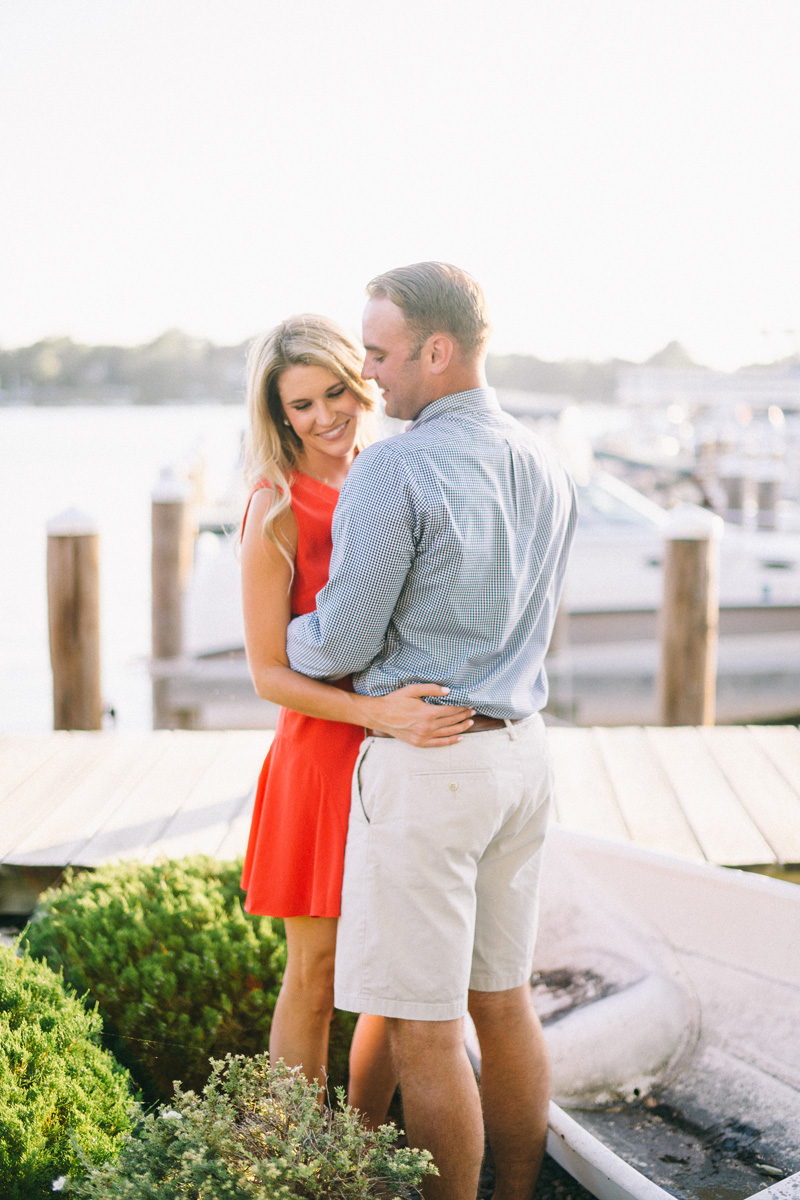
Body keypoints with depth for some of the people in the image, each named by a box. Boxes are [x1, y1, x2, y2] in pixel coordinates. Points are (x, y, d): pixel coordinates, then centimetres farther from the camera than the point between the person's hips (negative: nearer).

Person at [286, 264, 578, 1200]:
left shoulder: (392, 472, -16)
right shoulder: (545, 470, 9)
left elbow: (342, 644, -14)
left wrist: (275, 642, 8)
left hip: (426, 764, -8)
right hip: (522, 747, 8)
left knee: (423, 1027, 3)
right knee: (504, 998, 17)